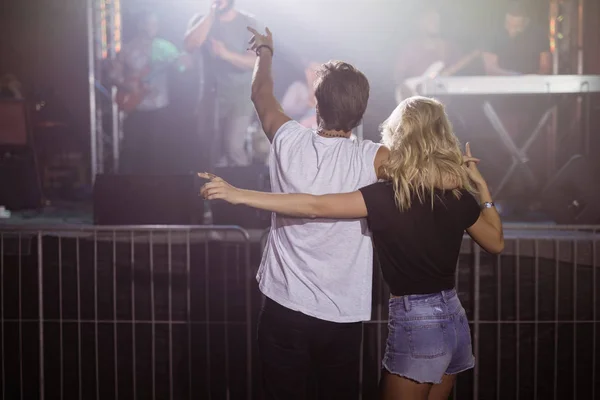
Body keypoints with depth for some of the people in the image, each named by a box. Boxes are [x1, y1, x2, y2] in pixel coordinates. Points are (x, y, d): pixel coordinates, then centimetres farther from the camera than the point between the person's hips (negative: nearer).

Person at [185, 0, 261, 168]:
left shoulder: (248, 22, -4)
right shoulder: (201, 20, 2)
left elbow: (255, 61, -12)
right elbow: (190, 45, -17)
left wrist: (226, 54, -26)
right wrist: (211, 15, -17)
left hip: (240, 95, -3)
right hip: (211, 93, 3)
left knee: (233, 147, -15)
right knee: (213, 149, 9)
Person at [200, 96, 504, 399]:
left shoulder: (388, 196, -16)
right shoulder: (458, 196, 1)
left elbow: (316, 207, -22)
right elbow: (496, 243, 15)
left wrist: (239, 195, -23)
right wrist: (481, 185, 17)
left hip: (416, 324, -6)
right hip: (453, 319, 7)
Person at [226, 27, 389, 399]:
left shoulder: (289, 142, -7)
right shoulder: (370, 159, -13)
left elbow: (261, 93, 13)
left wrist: (266, 50, 29)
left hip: (285, 308, 1)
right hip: (343, 316, -1)